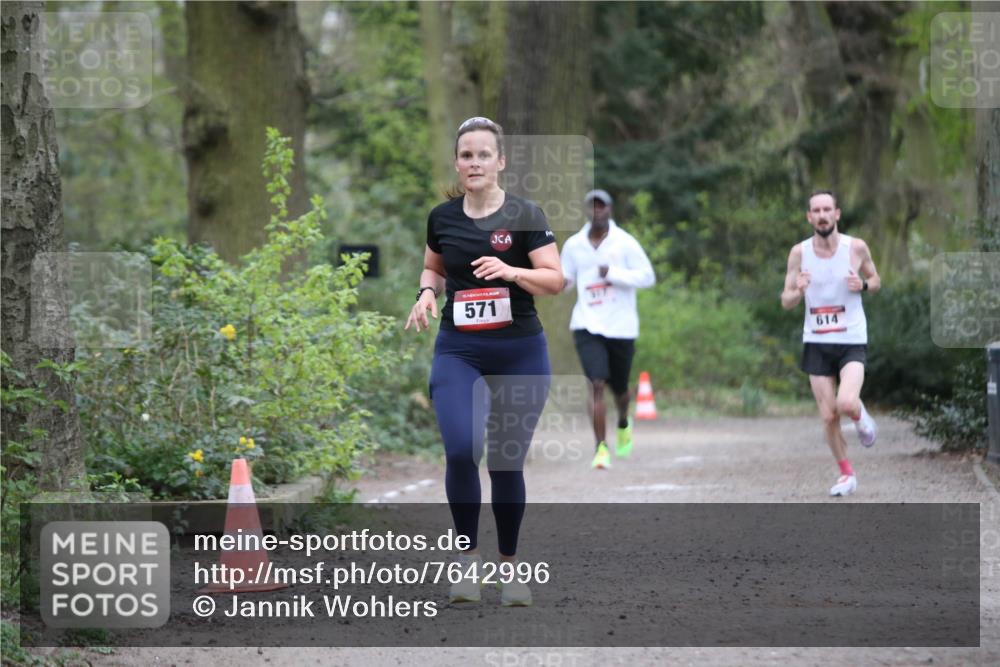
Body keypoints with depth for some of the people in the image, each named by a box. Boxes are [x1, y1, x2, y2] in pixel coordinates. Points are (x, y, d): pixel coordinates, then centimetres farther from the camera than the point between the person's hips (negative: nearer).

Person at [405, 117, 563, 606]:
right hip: (458, 351, 1)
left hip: (520, 352, -1)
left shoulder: (525, 216, -5)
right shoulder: (442, 218, 4)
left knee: (506, 462, 4)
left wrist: (510, 272, -24)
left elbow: (555, 279, -8)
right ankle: (468, 553, -1)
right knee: (461, 451, -20)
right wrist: (427, 293, 0)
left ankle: (509, 565, 22)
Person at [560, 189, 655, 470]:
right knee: (596, 384, -16)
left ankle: (624, 424, 48)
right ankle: (601, 448, -14)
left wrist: (613, 274, -17)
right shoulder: (573, 245, 4)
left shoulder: (624, 242, -4)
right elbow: (565, 278, 15)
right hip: (587, 327, 0)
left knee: (619, 388, 13)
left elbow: (648, 277, -5)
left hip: (621, 327, 0)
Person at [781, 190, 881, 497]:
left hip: (852, 341, -2)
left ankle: (860, 416, 13)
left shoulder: (856, 247, -5)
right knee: (828, 417, 3)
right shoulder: (799, 253, -3)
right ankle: (847, 474, 23)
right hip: (817, 343, 2)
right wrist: (798, 291, -21)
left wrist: (863, 285, -12)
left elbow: (875, 280, 11)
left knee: (846, 403, -24)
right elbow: (786, 302, 2)